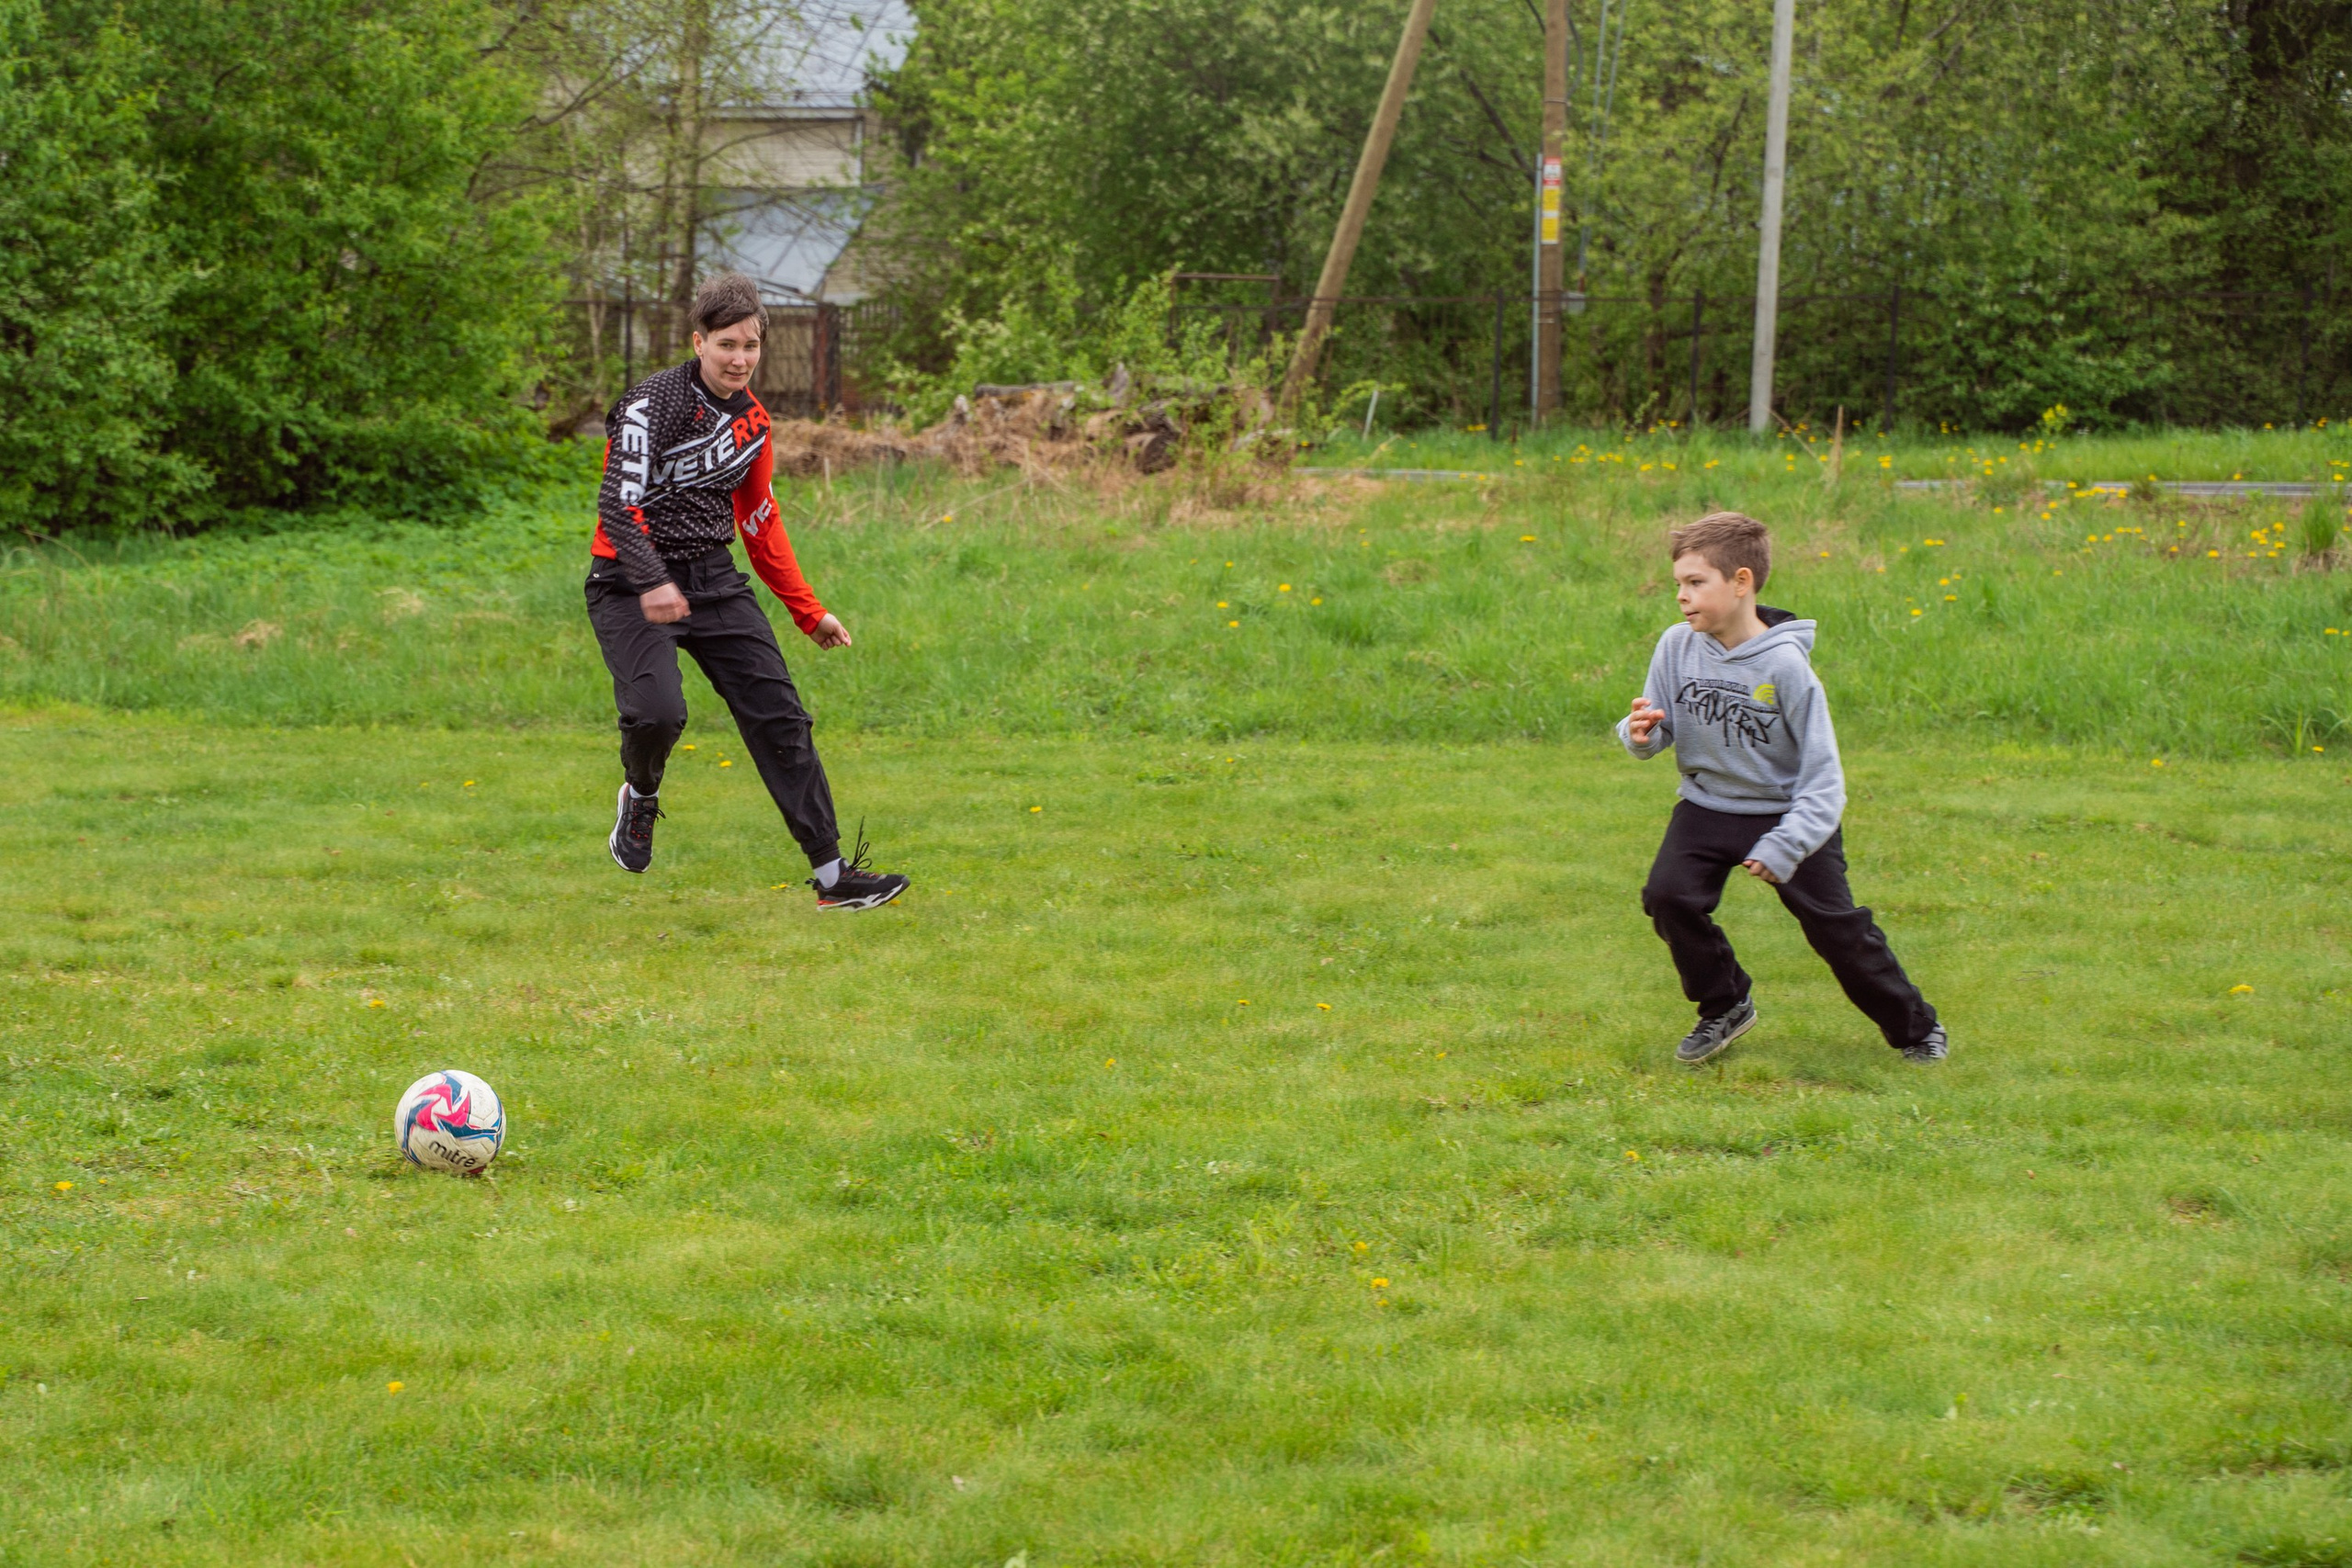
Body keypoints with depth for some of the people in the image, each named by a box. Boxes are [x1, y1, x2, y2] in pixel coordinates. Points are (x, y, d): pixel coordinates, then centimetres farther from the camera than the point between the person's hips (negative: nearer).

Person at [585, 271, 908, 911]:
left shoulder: (752, 420, 9)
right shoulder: (653, 403, -14)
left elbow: (761, 523, 19)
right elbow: (617, 504, -23)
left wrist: (809, 612, 18)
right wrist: (652, 583, -37)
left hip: (715, 581, 6)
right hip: (632, 586, -6)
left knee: (779, 717, -2)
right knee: (659, 713, -27)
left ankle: (832, 875, 2)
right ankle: (640, 797, 9)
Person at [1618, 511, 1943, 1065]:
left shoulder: (1785, 664, -21)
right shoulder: (1678, 647, -10)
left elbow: (1822, 775, -18)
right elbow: (1657, 732, 1)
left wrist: (1784, 848, -27)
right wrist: (1642, 734, -25)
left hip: (1789, 812, -4)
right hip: (1708, 807, 4)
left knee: (1835, 926, -2)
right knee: (1668, 895, -18)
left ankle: (1913, 1025, 22)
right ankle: (1725, 1006, 8)